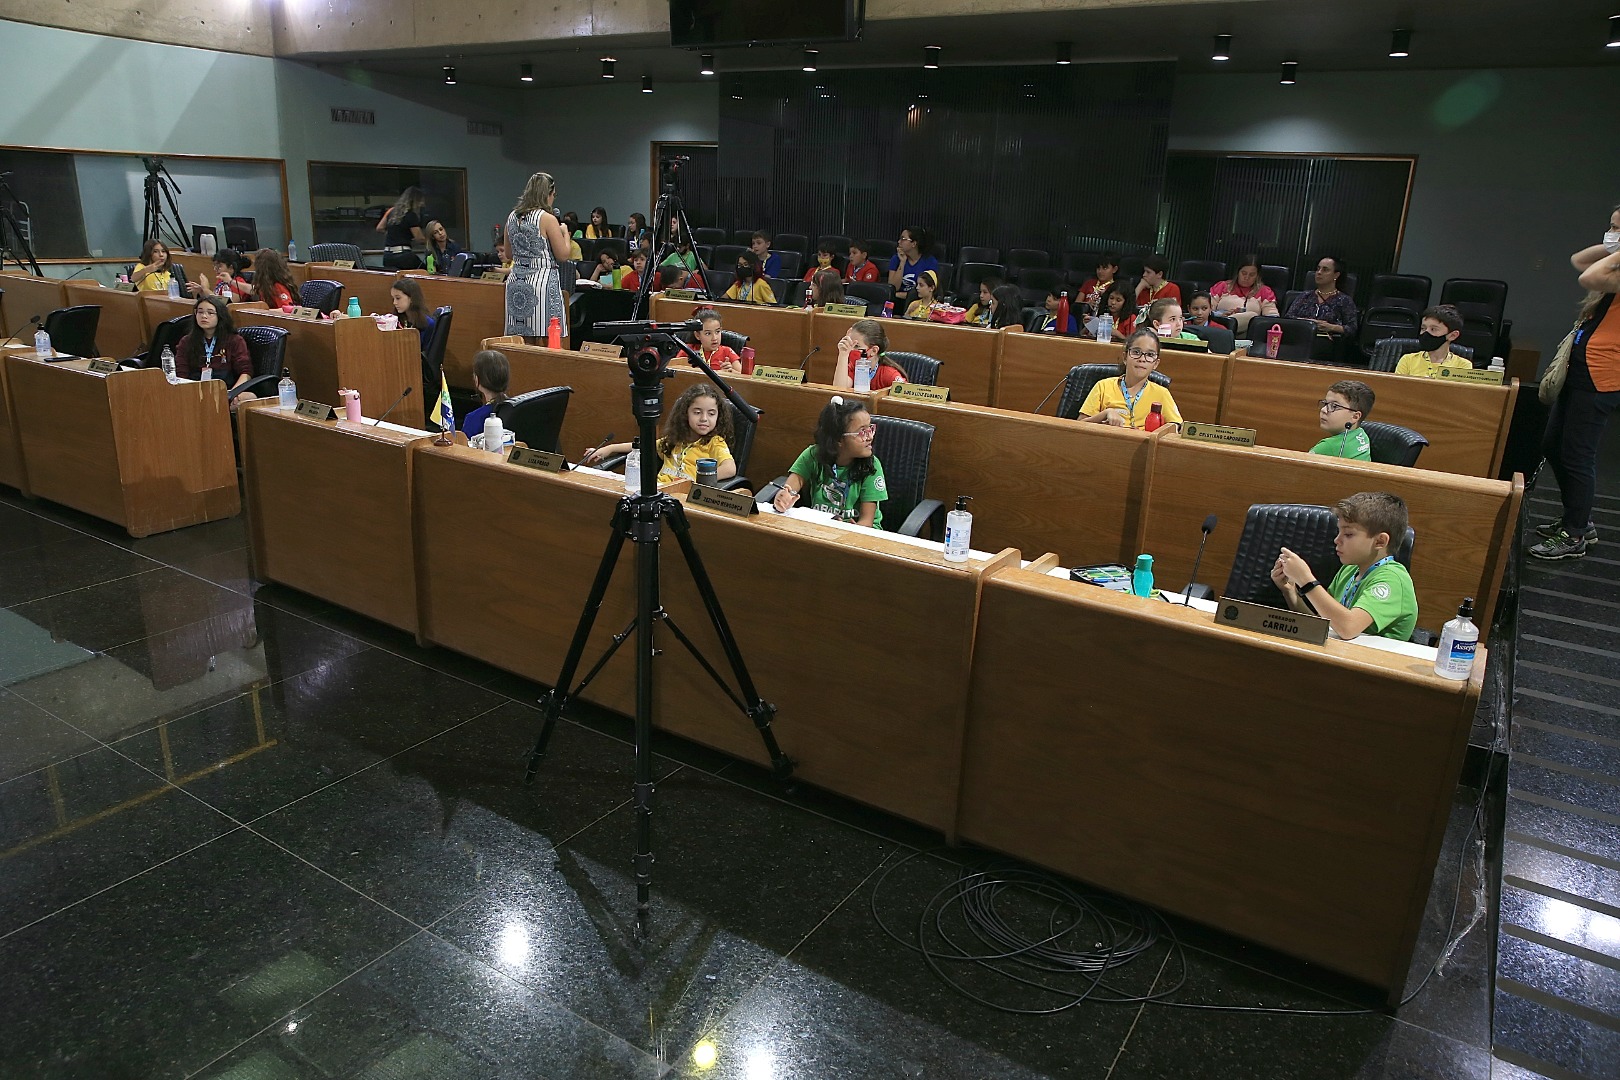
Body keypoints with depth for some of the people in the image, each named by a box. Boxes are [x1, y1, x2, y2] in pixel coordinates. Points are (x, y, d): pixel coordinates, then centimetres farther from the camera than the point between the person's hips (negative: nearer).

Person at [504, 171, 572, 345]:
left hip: (516, 282, 7)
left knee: (522, 344, 8)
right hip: (542, 278, -6)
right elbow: (563, 254, -6)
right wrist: (565, 233, 11)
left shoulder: (512, 217, 10)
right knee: (544, 342, -4)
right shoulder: (548, 219, -9)